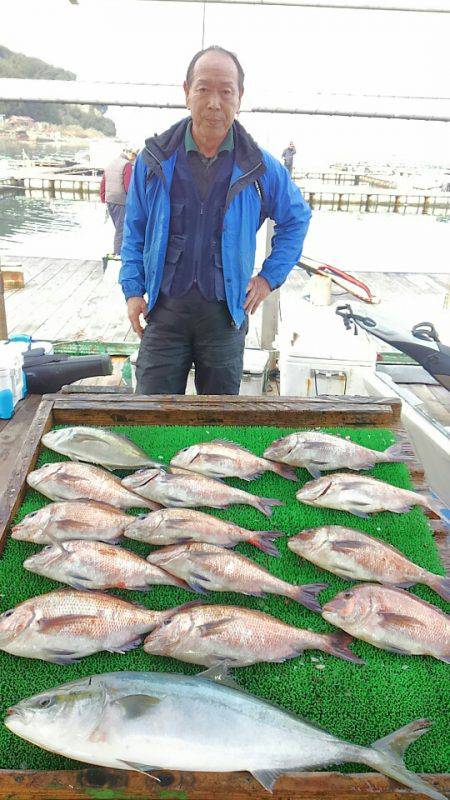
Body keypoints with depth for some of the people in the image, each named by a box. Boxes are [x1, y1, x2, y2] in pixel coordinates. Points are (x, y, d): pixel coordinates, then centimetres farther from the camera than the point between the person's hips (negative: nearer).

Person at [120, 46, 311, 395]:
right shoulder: (155, 159, 1)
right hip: (164, 311, 0)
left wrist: (270, 277, 8)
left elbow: (297, 219, 15)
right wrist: (133, 289, 3)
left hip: (226, 314, 0)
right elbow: (134, 229, 10)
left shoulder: (260, 167, 0)